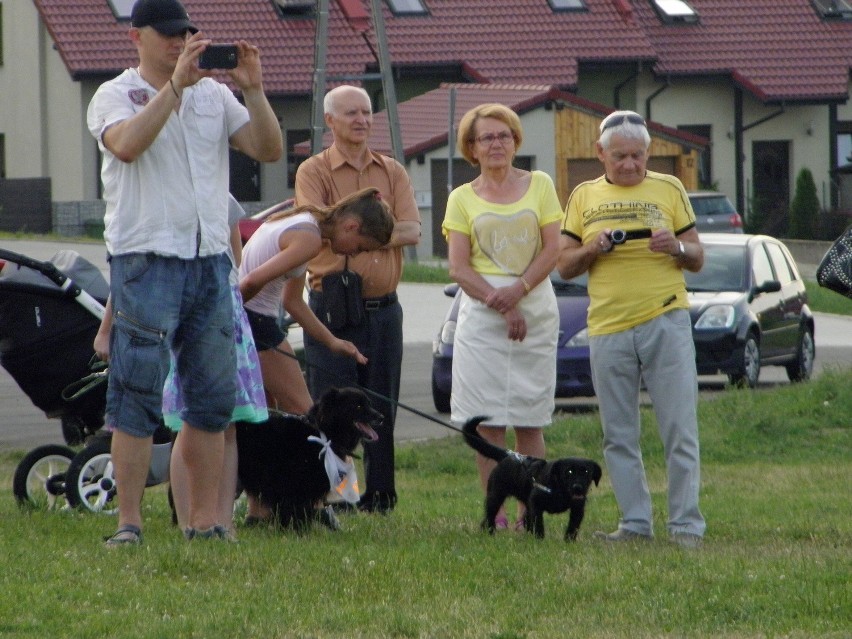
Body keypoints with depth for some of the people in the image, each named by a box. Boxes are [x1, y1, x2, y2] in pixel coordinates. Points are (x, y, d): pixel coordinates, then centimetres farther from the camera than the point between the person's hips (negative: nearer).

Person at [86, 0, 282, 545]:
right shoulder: (115, 96, 0)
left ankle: (205, 521, 12)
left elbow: (269, 150, 5)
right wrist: (176, 84, -24)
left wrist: (253, 90, -9)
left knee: (213, 400, 6)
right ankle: (129, 522, -6)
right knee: (137, 400, -7)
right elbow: (128, 144, -21)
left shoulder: (213, 95, 14)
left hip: (210, 260, 5)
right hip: (145, 260, -5)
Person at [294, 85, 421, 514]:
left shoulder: (392, 173, 13)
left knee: (382, 408, 6)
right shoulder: (314, 171, 1)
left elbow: (412, 231, -2)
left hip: (383, 307, 4)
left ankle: (380, 494, 12)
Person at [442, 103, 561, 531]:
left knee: (530, 420, -1)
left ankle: (530, 512, 1)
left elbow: (551, 251, 1)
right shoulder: (462, 199, 9)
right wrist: (500, 304, -13)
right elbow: (459, 268, 1)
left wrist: (518, 290, -14)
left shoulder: (539, 186, 9)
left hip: (535, 309, 0)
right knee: (487, 420, -5)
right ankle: (495, 514, -2)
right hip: (481, 315, 0)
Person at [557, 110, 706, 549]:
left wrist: (677, 248, -11)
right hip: (607, 327, 2)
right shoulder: (584, 197, 13)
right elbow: (563, 265, 13)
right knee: (618, 436, 4)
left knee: (679, 428, -6)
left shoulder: (668, 190, 9)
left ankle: (686, 524, -3)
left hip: (665, 320, -2)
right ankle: (635, 522, 11)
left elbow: (698, 260, 10)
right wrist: (593, 248, -7)